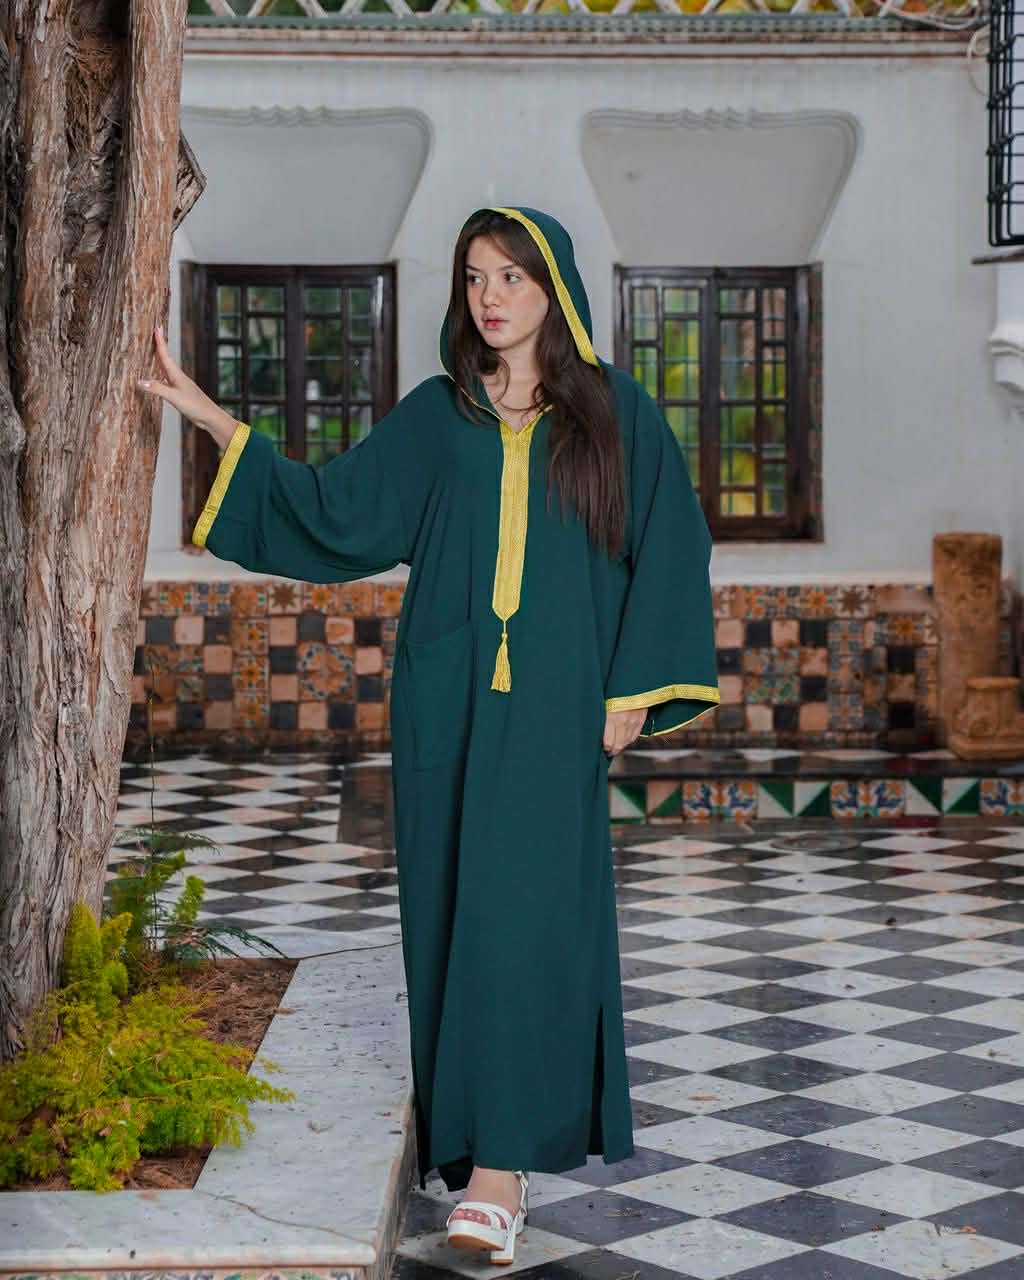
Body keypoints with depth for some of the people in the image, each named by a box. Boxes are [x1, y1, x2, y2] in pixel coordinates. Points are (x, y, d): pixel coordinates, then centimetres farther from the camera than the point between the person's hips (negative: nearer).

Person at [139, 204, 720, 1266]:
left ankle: (496, 1167, -12)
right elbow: (337, 512, 7)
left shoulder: (615, 413, 4)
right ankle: (502, 1137, 20)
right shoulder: (433, 417, 10)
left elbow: (668, 547, 4)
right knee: (455, 910, 5)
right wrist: (212, 419, 2)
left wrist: (633, 689, -3)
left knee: (520, 908, -11)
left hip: (552, 704, -3)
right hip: (447, 700, 3)